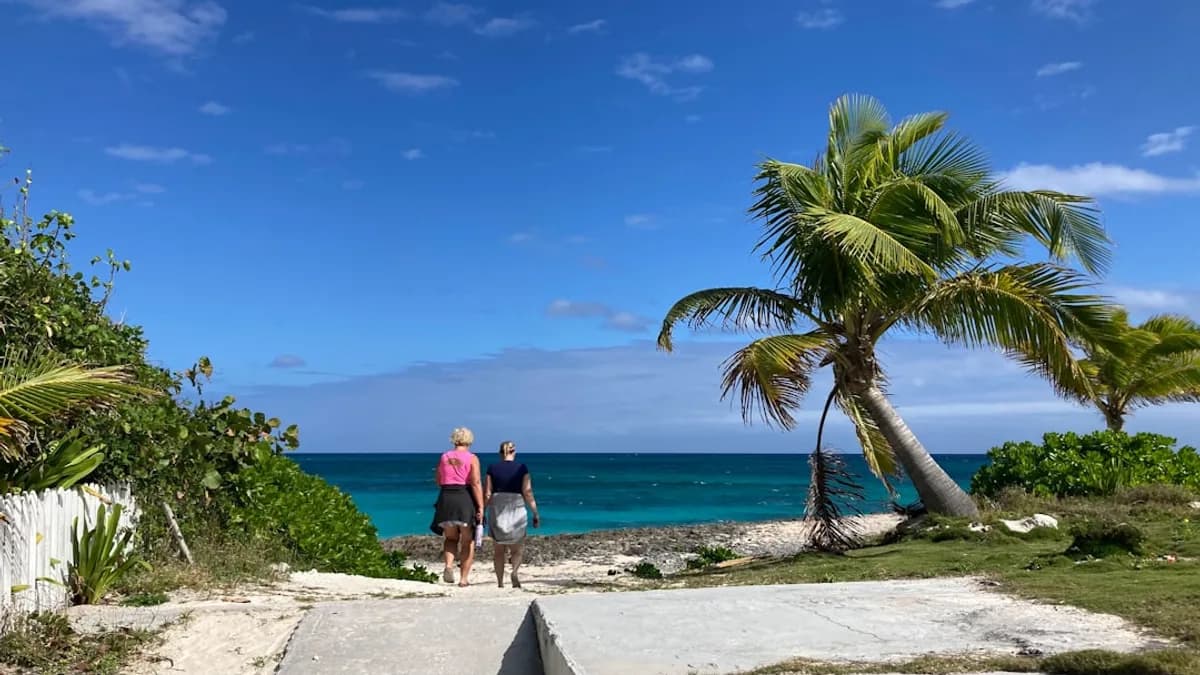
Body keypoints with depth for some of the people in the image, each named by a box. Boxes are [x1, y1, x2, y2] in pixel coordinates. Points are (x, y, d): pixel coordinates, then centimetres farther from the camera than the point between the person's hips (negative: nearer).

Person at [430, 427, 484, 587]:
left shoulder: (444, 457, 8)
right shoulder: (472, 458, -3)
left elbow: (438, 481, 10)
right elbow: (476, 483, -11)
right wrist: (481, 507, -12)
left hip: (446, 500, 3)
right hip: (466, 500, -3)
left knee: (451, 538, 20)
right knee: (468, 542, 10)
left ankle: (448, 565, -5)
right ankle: (464, 578, 9)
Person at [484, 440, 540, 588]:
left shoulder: (492, 468, 2)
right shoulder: (522, 468, -1)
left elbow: (486, 494, -2)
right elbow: (528, 494, -4)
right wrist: (536, 514, 2)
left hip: (496, 511, 1)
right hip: (516, 510, -1)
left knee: (499, 551, 14)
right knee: (516, 550, 11)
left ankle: (500, 583, 10)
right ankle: (514, 572, -16)